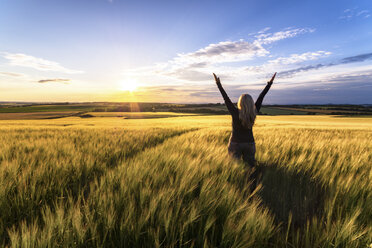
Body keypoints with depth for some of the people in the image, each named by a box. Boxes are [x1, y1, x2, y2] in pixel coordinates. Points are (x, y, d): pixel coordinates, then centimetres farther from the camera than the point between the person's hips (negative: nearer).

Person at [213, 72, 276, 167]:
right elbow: (261, 97, -3)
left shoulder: (235, 113, -19)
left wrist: (218, 84, -7)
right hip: (249, 144, 3)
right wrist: (270, 83, 8)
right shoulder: (253, 114, -10)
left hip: (235, 143, -3)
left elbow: (226, 99, -14)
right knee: (249, 166, 14)